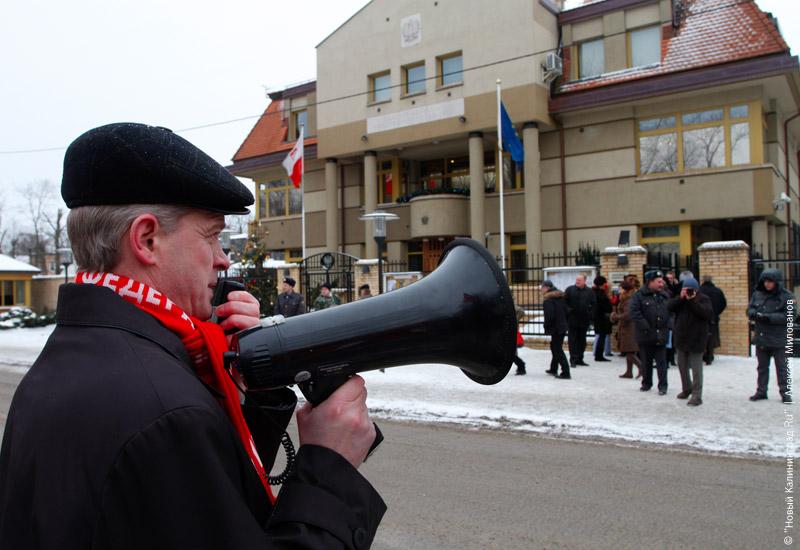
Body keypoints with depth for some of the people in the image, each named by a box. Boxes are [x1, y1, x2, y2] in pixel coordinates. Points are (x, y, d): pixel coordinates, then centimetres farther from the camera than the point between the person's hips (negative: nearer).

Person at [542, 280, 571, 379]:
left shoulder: (548, 299, -16)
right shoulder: (560, 296, 11)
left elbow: (549, 315, -23)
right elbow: (566, 311, 14)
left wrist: (546, 327, -10)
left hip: (555, 328, -9)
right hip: (563, 326, 9)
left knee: (558, 350, -4)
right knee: (555, 347, 21)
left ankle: (566, 373, -6)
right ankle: (553, 369, 32)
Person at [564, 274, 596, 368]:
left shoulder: (589, 291, 5)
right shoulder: (570, 289, 0)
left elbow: (593, 304, 8)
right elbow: (564, 302, -1)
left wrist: (589, 312, -4)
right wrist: (568, 311, -12)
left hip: (584, 320, 3)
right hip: (572, 320, -3)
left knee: (582, 341, 10)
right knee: (572, 340, -2)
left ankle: (580, 359, 19)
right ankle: (573, 360, 1)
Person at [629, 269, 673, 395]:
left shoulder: (665, 296, 8)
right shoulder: (639, 295, -7)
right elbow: (634, 313, -15)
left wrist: (669, 326, -6)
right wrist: (645, 328, -18)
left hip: (661, 336, 2)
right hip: (645, 336, -2)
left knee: (661, 362, 3)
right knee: (646, 361, 11)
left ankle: (662, 386, 9)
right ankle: (646, 383, 26)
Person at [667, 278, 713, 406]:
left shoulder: (703, 299, -7)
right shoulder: (680, 299, 8)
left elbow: (708, 313, -22)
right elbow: (669, 306, -7)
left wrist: (692, 301, -24)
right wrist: (680, 298, -18)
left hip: (696, 340, -6)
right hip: (681, 338, 6)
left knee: (696, 368, -4)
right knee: (682, 366, 18)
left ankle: (697, 395, 2)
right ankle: (687, 389, 37)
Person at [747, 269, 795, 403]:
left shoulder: (786, 296, -10)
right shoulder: (757, 294, 5)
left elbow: (789, 316, -16)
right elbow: (749, 310, 8)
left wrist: (769, 317, -24)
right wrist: (755, 314, -15)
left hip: (779, 339, -5)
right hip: (761, 338, 5)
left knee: (782, 367, 5)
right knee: (762, 367, 14)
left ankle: (785, 392, 15)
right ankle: (761, 391, 22)